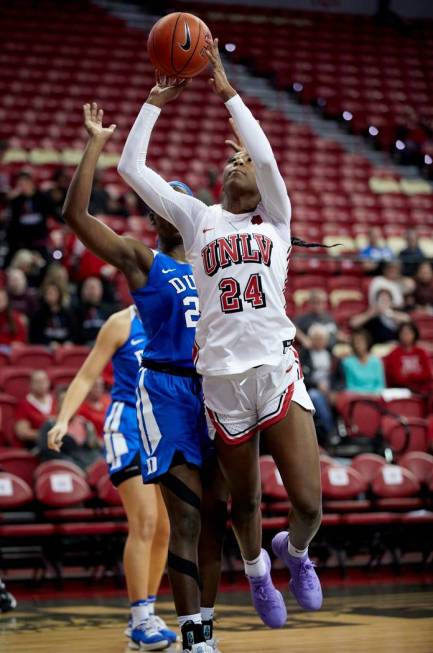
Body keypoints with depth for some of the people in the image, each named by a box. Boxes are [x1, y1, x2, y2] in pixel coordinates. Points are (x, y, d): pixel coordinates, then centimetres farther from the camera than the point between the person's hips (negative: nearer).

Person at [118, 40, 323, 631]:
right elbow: (131, 167, 11)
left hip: (277, 367, -1)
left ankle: (295, 552, 25)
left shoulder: (275, 217, 13)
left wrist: (227, 92, -3)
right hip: (222, 376, 1)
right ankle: (256, 570, 41)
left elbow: (267, 155, -5)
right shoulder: (198, 218, 16)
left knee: (309, 503, -8)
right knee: (244, 501, 11)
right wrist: (155, 104, 12)